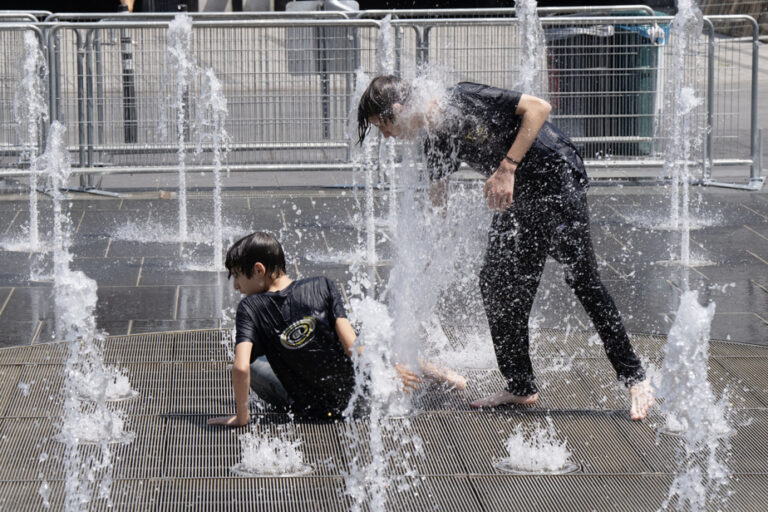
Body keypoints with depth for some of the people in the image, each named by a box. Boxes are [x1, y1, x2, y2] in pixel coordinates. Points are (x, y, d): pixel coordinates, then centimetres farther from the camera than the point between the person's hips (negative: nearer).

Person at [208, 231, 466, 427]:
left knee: (251, 364, 15)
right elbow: (352, 346, -13)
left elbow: (240, 367, -26)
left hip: (308, 408, -2)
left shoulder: (250, 308, -15)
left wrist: (241, 415, -14)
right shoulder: (322, 286, -9)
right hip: (355, 395, 2)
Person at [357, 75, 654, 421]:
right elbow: (438, 202, 16)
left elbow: (539, 107, -22)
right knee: (496, 284, 5)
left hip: (556, 176, -9)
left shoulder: (465, 100, -20)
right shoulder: (436, 142, 3)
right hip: (515, 197, 9)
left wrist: (507, 168, -25)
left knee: (581, 278, -13)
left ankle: (635, 381, -8)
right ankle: (521, 387, 15)